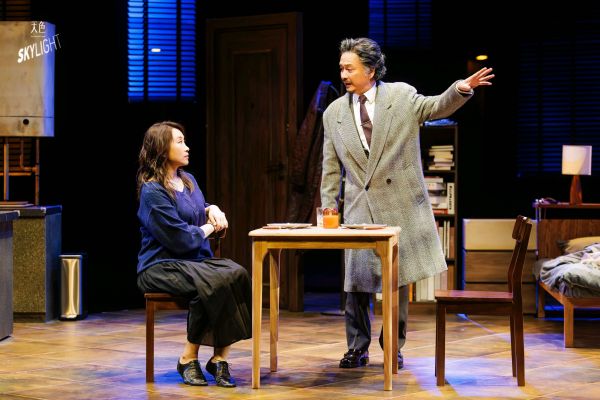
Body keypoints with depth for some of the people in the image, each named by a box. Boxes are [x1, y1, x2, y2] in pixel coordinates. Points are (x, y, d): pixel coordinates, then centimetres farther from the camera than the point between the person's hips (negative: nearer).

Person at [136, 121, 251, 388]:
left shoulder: (188, 180, 13)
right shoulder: (152, 191, -12)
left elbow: (202, 209, 32)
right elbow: (181, 239, -18)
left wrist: (213, 210, 8)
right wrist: (208, 228, 0)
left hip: (196, 260, 7)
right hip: (162, 266, -7)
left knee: (237, 274, -24)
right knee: (213, 283, -34)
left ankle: (220, 357, -23)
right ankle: (188, 359, -18)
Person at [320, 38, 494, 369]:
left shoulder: (401, 95, 3)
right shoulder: (334, 113, 9)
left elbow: (435, 107, -9)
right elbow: (331, 168, 10)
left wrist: (460, 89, -27)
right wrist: (328, 206, 4)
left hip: (399, 204, -1)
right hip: (359, 207, 2)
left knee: (397, 278, 5)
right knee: (355, 280, 0)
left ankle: (393, 347, 18)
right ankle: (357, 349, 13)